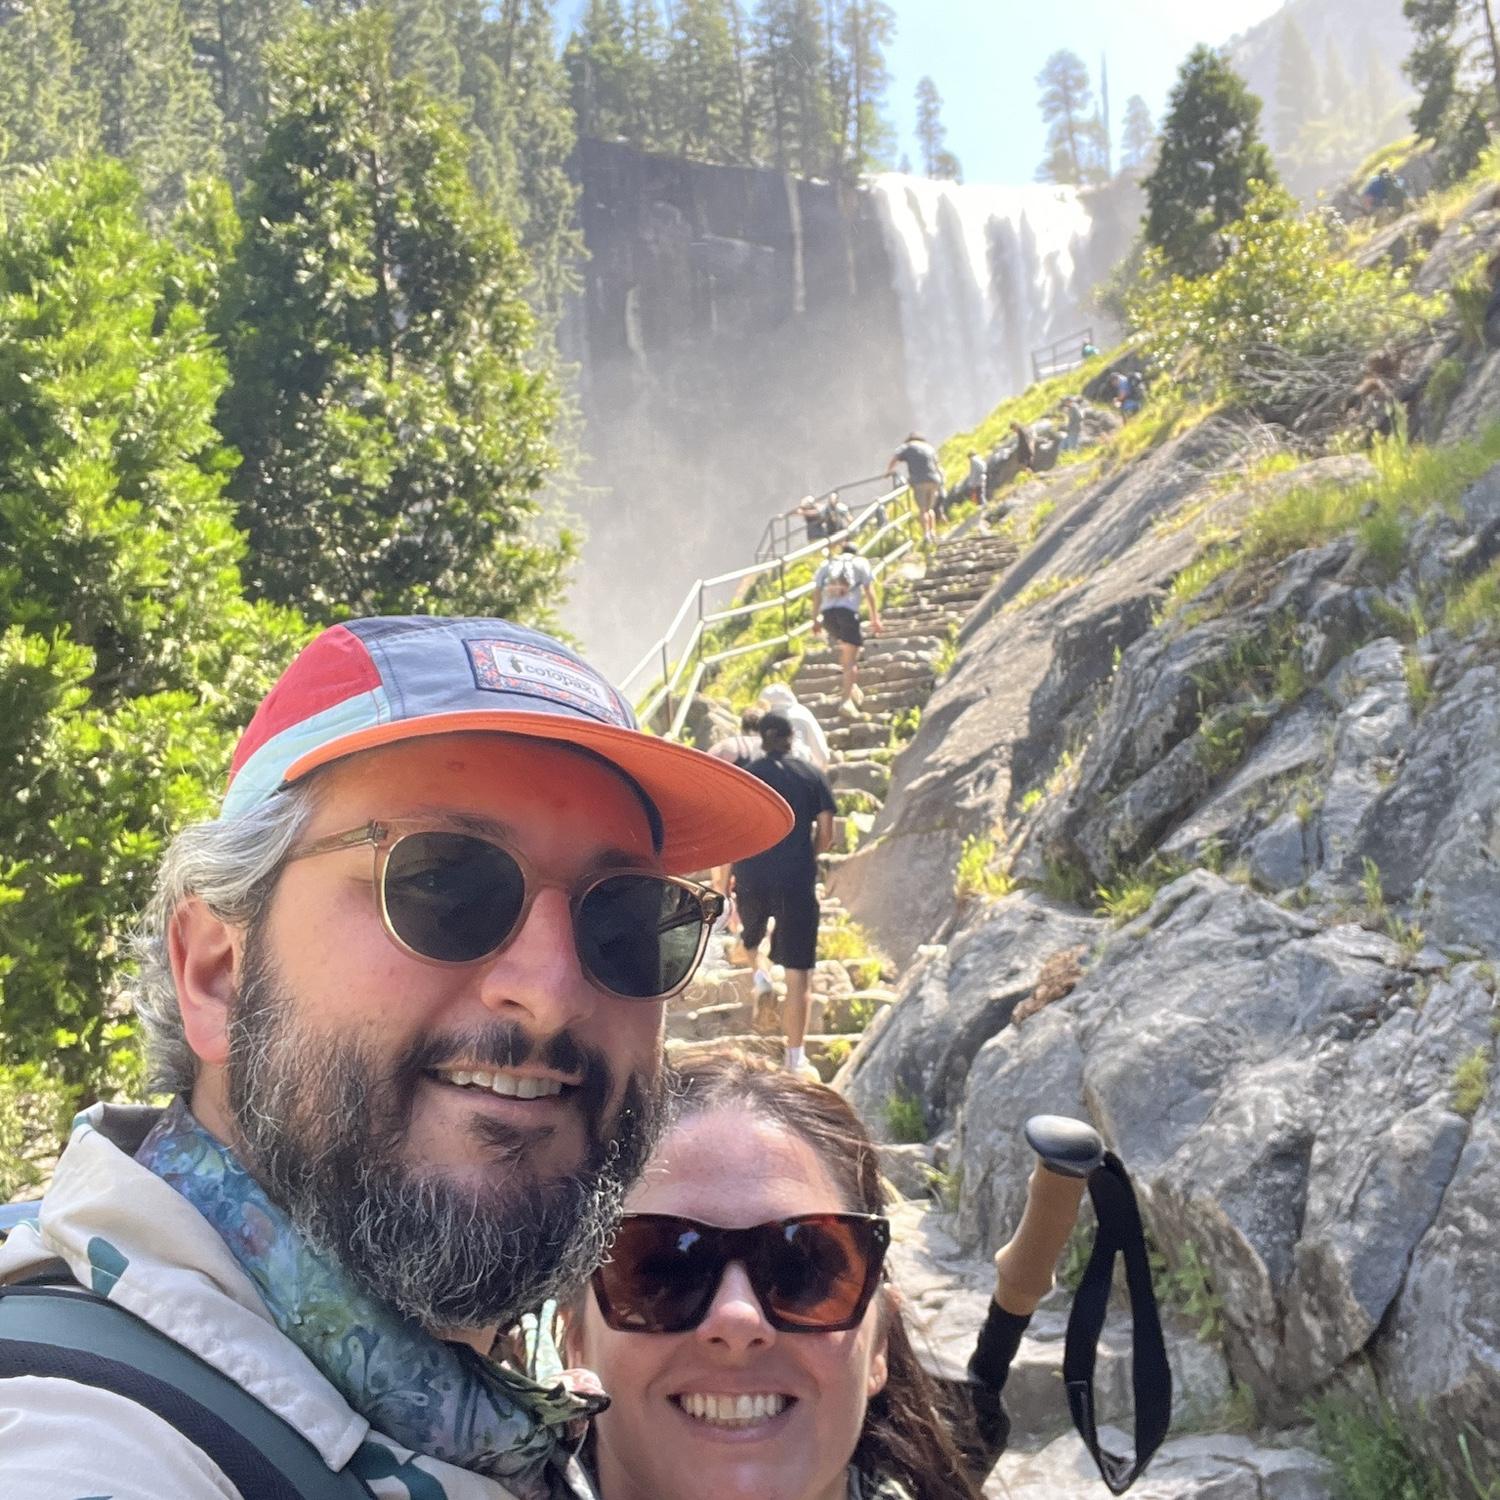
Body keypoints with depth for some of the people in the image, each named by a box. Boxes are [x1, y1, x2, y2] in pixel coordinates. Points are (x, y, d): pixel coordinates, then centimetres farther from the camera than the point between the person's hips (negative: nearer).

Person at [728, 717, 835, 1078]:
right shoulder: (813, 776, 3)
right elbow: (826, 835, 1)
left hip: (751, 876, 1)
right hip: (798, 880, -1)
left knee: (750, 936, 36)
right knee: (797, 976, 2)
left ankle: (758, 969, 10)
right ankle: (795, 1058, 1)